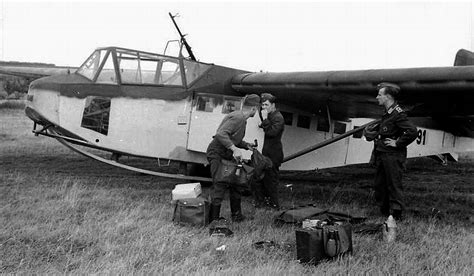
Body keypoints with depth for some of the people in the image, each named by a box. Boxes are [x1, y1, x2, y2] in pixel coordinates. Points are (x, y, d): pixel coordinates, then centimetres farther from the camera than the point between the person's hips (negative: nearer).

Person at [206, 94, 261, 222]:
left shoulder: (242, 119, 13)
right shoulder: (237, 117, -20)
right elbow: (221, 134, -33)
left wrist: (247, 145, 9)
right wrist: (235, 149, -36)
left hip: (227, 155, 10)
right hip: (217, 154, -10)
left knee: (235, 184, 13)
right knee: (220, 186, -14)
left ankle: (236, 215, 26)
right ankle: (213, 220, -7)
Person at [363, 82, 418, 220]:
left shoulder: (398, 114, -16)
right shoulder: (387, 113, 13)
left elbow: (412, 131, -26)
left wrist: (397, 143, -18)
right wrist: (370, 132, 9)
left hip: (393, 156, -10)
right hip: (381, 155, 10)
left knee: (394, 186, -2)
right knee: (379, 186, 14)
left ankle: (396, 216, 6)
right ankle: (384, 212, 25)